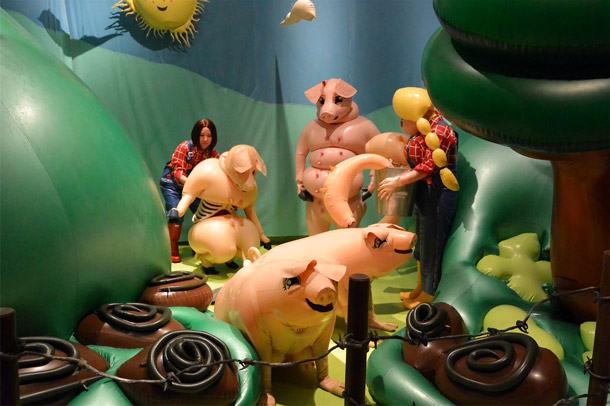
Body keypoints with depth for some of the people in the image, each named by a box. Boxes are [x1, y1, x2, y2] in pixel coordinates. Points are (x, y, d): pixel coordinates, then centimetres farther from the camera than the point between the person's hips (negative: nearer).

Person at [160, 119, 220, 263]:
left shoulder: (213, 155, -11)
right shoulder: (184, 148, -24)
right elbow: (178, 172, -30)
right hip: (172, 183, -4)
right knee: (176, 213, -19)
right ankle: (173, 250, -3)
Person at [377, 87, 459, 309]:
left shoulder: (439, 131, -21)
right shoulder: (424, 129, 8)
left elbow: (429, 167, -24)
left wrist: (397, 181, -23)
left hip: (438, 193, -10)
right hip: (425, 191, 10)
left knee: (432, 242, 1)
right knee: (422, 241, 19)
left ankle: (428, 295, 16)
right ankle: (420, 289, 34)